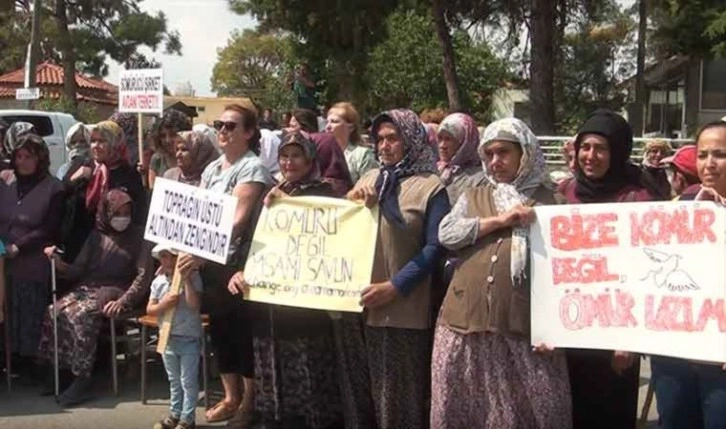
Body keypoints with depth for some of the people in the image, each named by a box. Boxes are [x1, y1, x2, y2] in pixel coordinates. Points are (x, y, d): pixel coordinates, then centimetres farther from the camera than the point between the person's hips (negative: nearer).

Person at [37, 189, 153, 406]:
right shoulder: (97, 235, 13)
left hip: (116, 291, -5)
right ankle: (64, 372, -11)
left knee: (81, 314, -32)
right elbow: (78, 270, 9)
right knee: (55, 312, -22)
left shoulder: (138, 236, 1)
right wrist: (60, 264, -13)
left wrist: (123, 301, -20)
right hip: (88, 287, 5)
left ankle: (82, 379, -26)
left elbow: (144, 275, -7)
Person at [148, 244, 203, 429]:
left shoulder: (193, 277, -11)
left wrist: (186, 279, -24)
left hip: (189, 338, -5)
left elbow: (194, 305, -22)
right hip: (167, 338, 5)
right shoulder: (158, 282, 2)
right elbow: (149, 310, 2)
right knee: (174, 381, 18)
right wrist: (163, 305, -19)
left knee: (188, 381, 2)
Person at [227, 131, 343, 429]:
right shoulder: (270, 196, 14)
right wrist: (240, 272, -6)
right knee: (275, 395, 15)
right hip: (268, 307, 6)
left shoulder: (323, 195, -2)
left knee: (312, 397, -2)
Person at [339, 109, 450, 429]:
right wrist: (350, 204, -2)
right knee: (357, 392, 17)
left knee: (397, 397, 6)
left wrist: (394, 287, -19)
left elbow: (435, 248, -13)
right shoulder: (369, 179, 12)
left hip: (401, 311, -6)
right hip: (355, 302, 6)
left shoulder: (430, 186, -5)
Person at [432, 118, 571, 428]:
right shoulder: (472, 196, 16)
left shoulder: (545, 200, 7)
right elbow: (447, 234, -1)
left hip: (523, 323, -3)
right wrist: (499, 221, -8)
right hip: (467, 318, 3)